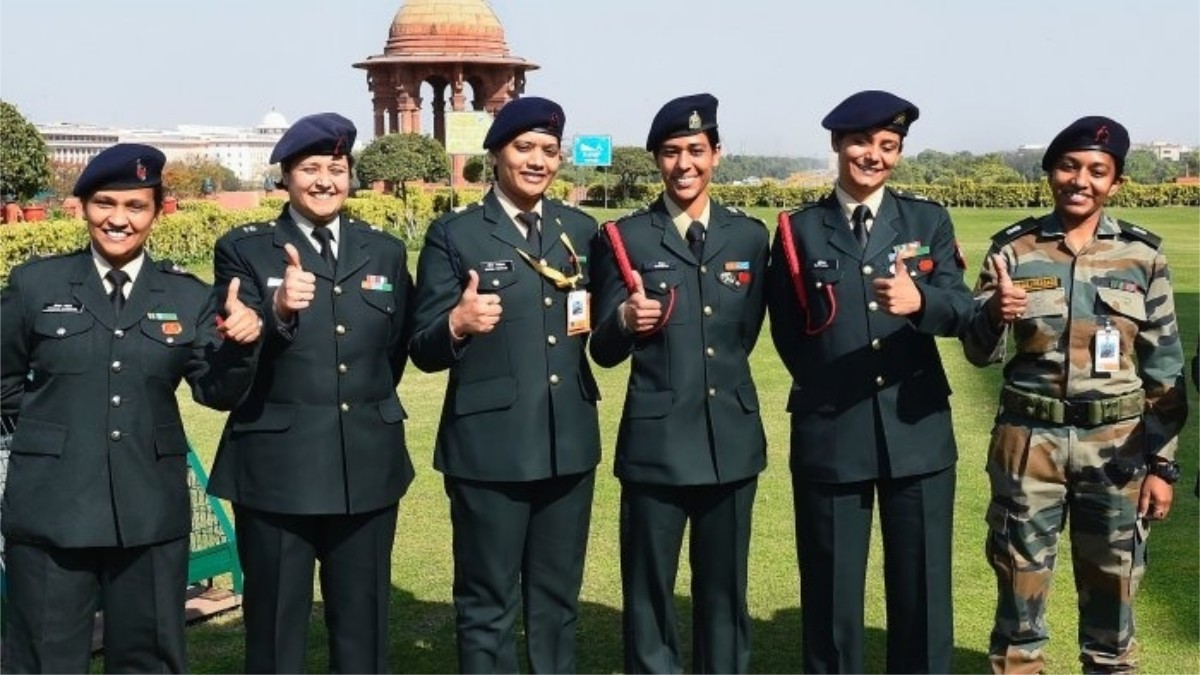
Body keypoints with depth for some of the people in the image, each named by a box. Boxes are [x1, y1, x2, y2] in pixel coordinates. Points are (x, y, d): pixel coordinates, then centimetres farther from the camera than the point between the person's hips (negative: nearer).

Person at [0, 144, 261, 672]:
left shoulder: (188, 296, 3)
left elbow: (217, 392, -2)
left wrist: (239, 345, -19)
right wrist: (45, 422, 1)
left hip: (150, 511, 1)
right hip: (52, 508, -1)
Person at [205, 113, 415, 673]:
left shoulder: (385, 251, 9)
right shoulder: (244, 249, -1)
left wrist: (370, 408, 12)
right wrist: (278, 311, -27)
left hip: (368, 466, 3)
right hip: (276, 468, -3)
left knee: (364, 623, 13)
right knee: (276, 624, 8)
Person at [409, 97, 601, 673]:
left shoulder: (581, 229, 9)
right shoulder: (454, 235, -4)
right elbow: (424, 351, -5)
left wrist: (597, 320, -5)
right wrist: (457, 325, -26)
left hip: (569, 445, 4)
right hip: (489, 448, -4)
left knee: (557, 599, 17)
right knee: (487, 604, 7)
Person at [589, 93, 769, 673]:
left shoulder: (750, 236, 7)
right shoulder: (626, 237, -1)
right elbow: (604, 352, -4)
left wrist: (722, 381, 10)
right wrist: (625, 321, -22)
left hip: (731, 439, 3)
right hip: (656, 441, -2)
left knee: (724, 592, 14)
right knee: (649, 593, 7)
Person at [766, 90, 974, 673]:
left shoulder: (928, 220, 5)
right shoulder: (799, 230, 2)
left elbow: (961, 309, -9)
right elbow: (787, 334, 5)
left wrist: (919, 300, -29)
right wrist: (830, 388, 2)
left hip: (917, 430, 1)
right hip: (829, 433, -1)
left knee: (923, 589, 9)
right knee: (831, 591, 9)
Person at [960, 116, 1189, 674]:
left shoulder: (1142, 255, 1)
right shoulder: (1013, 248, -2)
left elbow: (1163, 366, 4)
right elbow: (979, 352, -6)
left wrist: (1162, 463, 1)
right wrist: (994, 314, -28)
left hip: (1117, 445, 1)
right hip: (1030, 441, 0)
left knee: (1111, 589, 12)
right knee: (1020, 584, 8)